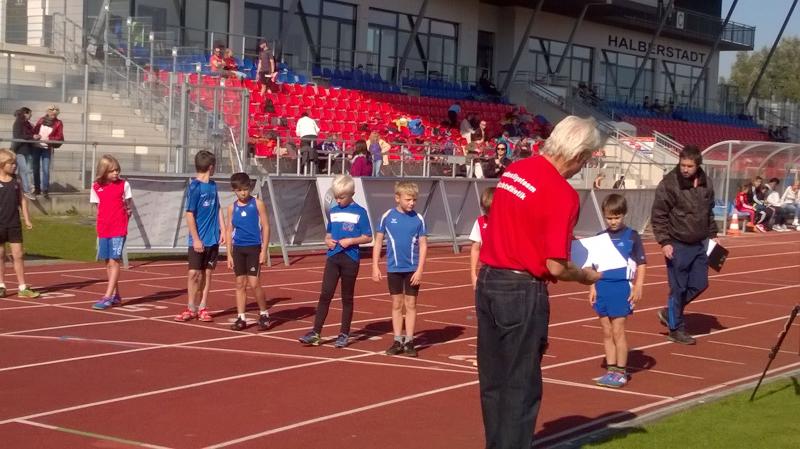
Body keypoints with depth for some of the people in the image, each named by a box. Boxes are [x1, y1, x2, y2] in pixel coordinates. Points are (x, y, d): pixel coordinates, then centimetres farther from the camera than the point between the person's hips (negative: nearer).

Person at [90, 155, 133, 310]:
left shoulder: (124, 185, -2)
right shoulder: (96, 187, 5)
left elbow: (128, 208, 4)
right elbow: (98, 207, 11)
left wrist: (120, 222, -2)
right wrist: (105, 223, 1)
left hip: (119, 229, -4)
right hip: (103, 230, 4)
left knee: (114, 261, -10)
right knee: (108, 262, 10)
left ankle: (108, 297, -14)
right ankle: (116, 295, 21)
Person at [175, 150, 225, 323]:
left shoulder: (213, 185, 8)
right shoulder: (194, 187, -11)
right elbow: (189, 215, -12)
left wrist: (223, 230, 7)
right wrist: (196, 239, -14)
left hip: (213, 238, 6)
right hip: (199, 240, -6)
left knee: (207, 273, 7)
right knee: (194, 273, -1)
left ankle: (203, 308, 14)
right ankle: (191, 308, 10)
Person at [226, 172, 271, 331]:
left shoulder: (258, 204, -3)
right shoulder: (232, 207, 7)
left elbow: (265, 227, -3)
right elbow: (229, 230, 10)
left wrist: (264, 250, -9)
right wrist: (229, 254, 5)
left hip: (254, 248, -4)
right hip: (238, 249, 4)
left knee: (254, 283, -9)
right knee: (240, 284, 6)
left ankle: (264, 315, 8)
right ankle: (241, 318, 11)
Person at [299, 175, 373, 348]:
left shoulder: (360, 212, -4)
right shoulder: (333, 211, 10)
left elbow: (368, 237, -3)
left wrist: (351, 241, -16)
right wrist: (328, 241, -3)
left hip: (350, 259, -4)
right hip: (333, 257, 4)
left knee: (347, 297, 5)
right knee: (325, 294, -3)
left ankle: (344, 334, 13)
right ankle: (316, 333, -3)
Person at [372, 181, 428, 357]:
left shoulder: (418, 219, -3)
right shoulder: (387, 216, -3)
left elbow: (423, 245, -2)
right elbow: (378, 241, 3)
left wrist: (420, 270, -9)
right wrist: (375, 266, 0)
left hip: (412, 269, -1)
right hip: (394, 268, 1)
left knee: (411, 304, 5)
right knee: (396, 304, 8)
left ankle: (409, 341, 12)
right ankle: (397, 341, 16)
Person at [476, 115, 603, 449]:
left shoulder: (514, 170, 6)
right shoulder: (562, 193, -17)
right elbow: (556, 266, -19)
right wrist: (586, 276, 0)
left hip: (487, 280, 8)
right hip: (522, 292, -8)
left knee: (492, 380, 17)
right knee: (521, 386, 5)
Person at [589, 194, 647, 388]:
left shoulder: (632, 236, -4)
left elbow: (641, 264, -2)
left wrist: (638, 287, -8)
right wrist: (593, 287, 6)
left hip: (622, 288, -4)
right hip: (603, 288, 4)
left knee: (618, 331, -3)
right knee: (607, 332, 9)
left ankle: (621, 372, 7)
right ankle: (611, 369, 17)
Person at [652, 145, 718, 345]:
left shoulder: (706, 184, 4)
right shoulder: (669, 184, -13)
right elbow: (658, 216, -11)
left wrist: (712, 235, 13)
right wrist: (664, 242, -15)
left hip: (699, 244, 6)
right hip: (678, 245, -6)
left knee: (699, 284, 10)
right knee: (678, 288, 1)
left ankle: (669, 312, 29)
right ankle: (676, 328, 15)